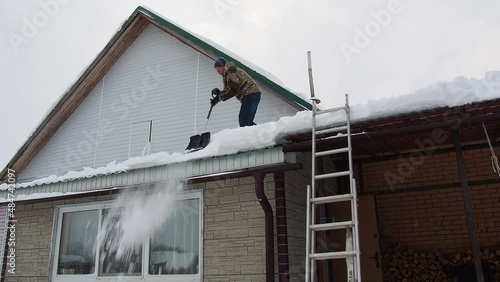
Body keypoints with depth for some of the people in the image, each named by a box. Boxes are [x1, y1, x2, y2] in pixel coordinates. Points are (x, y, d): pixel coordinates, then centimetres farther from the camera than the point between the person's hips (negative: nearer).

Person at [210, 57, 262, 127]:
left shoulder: (231, 72, -13)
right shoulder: (226, 75, 18)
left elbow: (234, 91, -19)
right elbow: (227, 91, 12)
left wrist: (220, 97, -17)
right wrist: (219, 92, -8)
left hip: (251, 94, -11)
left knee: (243, 120, -18)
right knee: (247, 121, 11)